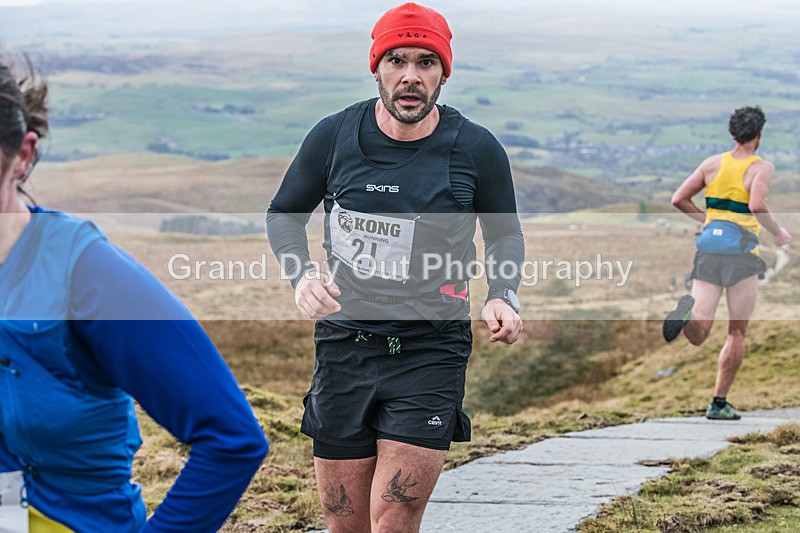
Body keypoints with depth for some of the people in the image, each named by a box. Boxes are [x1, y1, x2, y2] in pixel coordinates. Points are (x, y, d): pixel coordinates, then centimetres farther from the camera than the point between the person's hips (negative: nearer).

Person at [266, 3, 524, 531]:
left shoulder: (477, 150, -5)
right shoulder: (334, 136, -3)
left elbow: (505, 234, 13)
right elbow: (284, 214, 13)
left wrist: (504, 296, -6)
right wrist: (303, 273, -7)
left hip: (431, 353, -2)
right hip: (344, 345, 2)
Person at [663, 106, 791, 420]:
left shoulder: (714, 163, 12)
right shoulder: (762, 168, -1)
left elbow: (679, 199, 9)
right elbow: (757, 205, -18)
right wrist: (778, 233, -2)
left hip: (708, 246, 3)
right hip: (741, 252, -3)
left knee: (697, 336, -4)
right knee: (737, 334, 11)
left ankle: (689, 310, -38)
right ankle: (719, 403, 9)